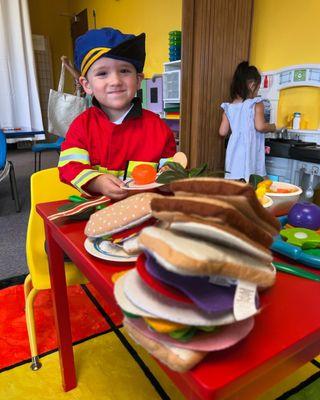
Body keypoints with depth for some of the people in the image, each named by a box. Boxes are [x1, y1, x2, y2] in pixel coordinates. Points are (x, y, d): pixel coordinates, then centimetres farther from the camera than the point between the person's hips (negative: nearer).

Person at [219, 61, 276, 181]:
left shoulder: (229, 107, 8)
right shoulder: (256, 104, -5)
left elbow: (222, 131, 8)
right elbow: (260, 126, -15)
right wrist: (272, 127, 4)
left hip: (234, 154, 5)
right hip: (250, 153, -4)